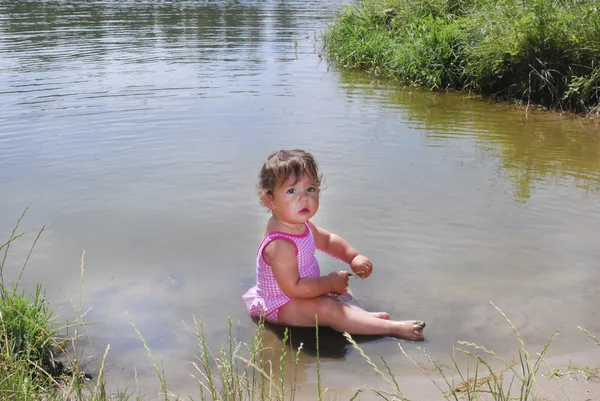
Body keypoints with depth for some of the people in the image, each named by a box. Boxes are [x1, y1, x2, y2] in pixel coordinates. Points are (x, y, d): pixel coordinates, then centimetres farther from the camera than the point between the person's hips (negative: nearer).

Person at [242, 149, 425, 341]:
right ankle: (391, 328, -29)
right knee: (328, 309, -29)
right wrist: (330, 283, -24)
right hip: (282, 307, -11)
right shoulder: (279, 244, -33)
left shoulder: (301, 225, -3)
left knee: (342, 291, 19)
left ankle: (362, 316, -11)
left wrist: (354, 257, -2)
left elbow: (328, 239, 14)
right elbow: (293, 288, -35)